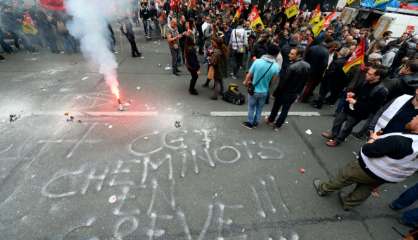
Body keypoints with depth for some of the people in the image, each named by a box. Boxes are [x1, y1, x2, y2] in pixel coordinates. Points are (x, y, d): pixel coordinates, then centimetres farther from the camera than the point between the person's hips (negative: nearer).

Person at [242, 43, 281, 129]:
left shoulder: (257, 61, -18)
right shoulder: (276, 67, -16)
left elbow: (249, 75, -9)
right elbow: (274, 80, -5)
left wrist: (246, 82, 8)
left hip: (254, 90, -1)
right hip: (264, 91, 1)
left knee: (251, 107, 19)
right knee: (259, 108, 23)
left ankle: (250, 123, 31)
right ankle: (256, 122, 38)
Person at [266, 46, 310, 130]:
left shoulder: (292, 67, -29)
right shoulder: (308, 66, -6)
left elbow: (283, 82, -24)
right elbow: (305, 81, 3)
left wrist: (275, 93, -12)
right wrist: (298, 91, 15)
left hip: (284, 92, -5)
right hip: (294, 94, 6)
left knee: (276, 107, 19)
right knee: (285, 110, 18)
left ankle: (270, 120, 41)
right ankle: (277, 125, 30)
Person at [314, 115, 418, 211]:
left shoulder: (399, 141, -38)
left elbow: (366, 150, -30)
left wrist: (373, 139, -10)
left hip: (369, 170, -7)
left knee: (344, 177, 16)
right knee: (366, 189, 26)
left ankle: (323, 189, 36)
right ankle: (348, 203, 46)